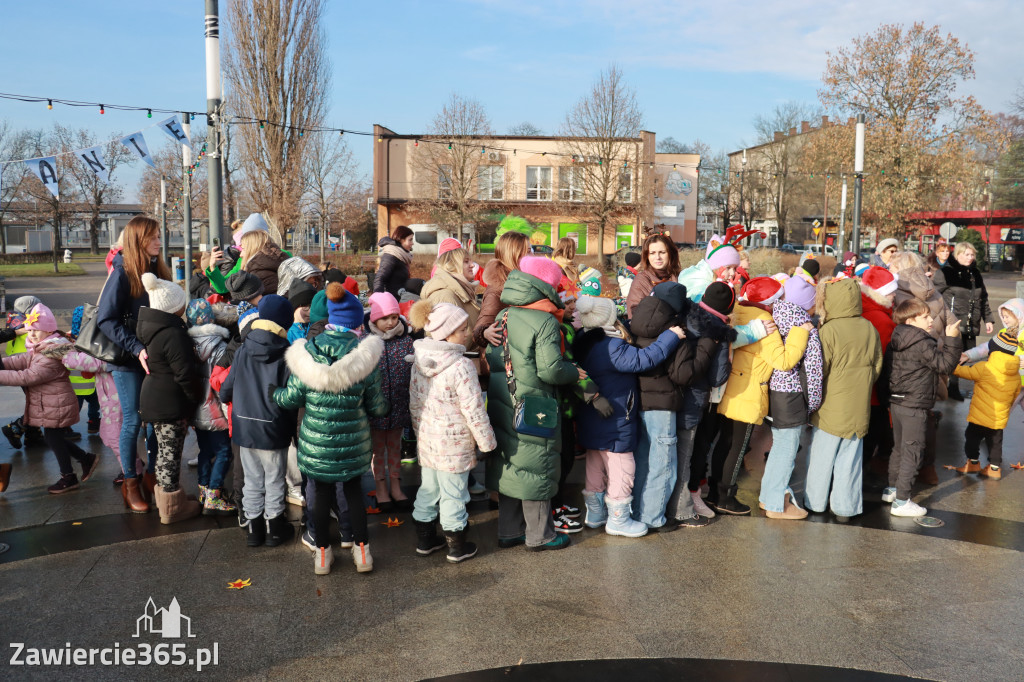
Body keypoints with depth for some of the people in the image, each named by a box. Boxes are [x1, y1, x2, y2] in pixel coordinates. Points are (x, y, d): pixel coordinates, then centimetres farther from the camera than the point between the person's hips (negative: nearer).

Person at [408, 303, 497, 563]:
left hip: (427, 440, 7)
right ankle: (457, 547, 22)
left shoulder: (419, 359, -1)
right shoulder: (461, 366, -23)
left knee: (427, 490, 20)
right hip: (454, 443, -7)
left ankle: (425, 540, 34)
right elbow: (474, 410, -20)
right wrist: (487, 442, -7)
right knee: (453, 495, 7)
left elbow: (413, 401, 8)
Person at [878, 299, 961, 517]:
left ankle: (892, 489, 33)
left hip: (896, 403, 9)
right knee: (912, 452, -2)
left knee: (899, 448, 21)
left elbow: (885, 372, 12)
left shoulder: (894, 343, 8)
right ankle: (901, 501, 0)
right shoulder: (922, 344, -17)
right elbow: (945, 364, -18)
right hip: (914, 407, -9)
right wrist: (952, 339, -14)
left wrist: (886, 398, 20)